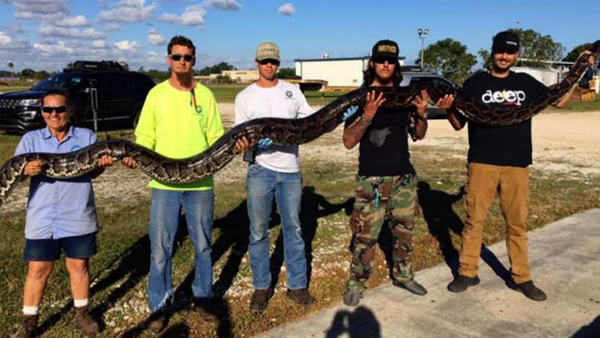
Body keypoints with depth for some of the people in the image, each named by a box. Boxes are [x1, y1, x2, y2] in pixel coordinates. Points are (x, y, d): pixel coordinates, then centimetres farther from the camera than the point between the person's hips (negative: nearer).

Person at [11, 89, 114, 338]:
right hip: (42, 218, 0)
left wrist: (102, 163, -24)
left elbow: (92, 172, -1)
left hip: (78, 217, 0)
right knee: (38, 269, 6)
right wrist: (26, 170, -28)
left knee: (79, 265, 11)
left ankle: (82, 314, 29)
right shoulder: (31, 139, 5)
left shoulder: (87, 136, 4)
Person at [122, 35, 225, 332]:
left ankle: (202, 299, 29)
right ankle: (160, 305, 21)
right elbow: (145, 136, 3)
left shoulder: (205, 95, 5)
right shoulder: (156, 94, 3)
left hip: (200, 183, 1)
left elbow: (216, 138, 5)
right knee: (160, 247, 4)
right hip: (164, 183, -1)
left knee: (202, 244, 12)